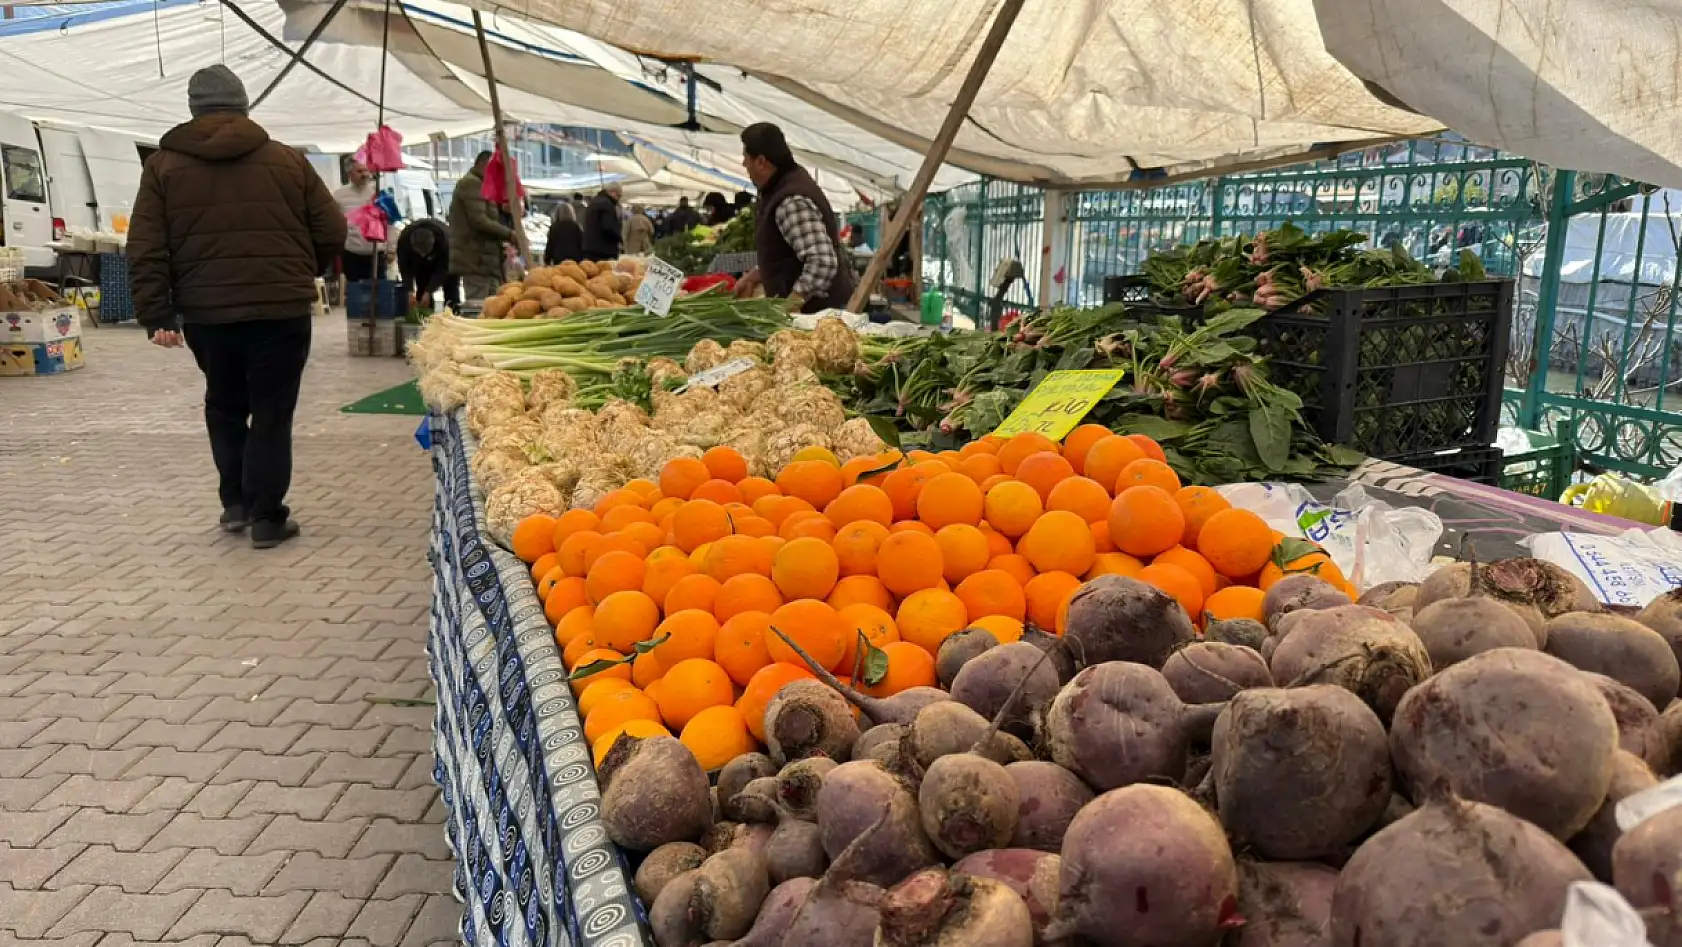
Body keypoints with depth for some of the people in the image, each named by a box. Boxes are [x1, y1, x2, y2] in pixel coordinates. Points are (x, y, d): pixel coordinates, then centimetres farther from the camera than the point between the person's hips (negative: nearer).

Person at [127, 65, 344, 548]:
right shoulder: (288, 160, 4)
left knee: (224, 406, 22)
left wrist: (156, 315, 0)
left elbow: (146, 249, -1)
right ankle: (266, 517, 6)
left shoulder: (163, 165, 6)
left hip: (206, 312, 2)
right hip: (281, 309, -2)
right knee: (272, 412, 5)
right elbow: (332, 233, 6)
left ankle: (235, 501, 25)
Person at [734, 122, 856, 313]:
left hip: (819, 309, -10)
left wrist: (788, 309, -29)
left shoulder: (792, 201, -23)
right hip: (809, 307, 10)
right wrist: (753, 277, 17)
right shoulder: (781, 186, 9)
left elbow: (823, 263, -31)